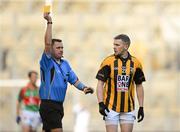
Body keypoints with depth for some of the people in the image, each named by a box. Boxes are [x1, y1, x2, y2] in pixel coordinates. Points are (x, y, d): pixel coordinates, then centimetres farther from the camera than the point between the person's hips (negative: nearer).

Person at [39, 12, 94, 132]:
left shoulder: (65, 63, 14)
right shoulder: (47, 62, -8)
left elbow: (74, 80, 16)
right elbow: (47, 43, -21)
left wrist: (83, 88, -4)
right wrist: (49, 22, -26)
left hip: (59, 105, 7)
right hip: (49, 105, -7)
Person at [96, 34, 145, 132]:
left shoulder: (135, 63, 2)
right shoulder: (108, 61, -6)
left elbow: (139, 86, 11)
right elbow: (100, 83, -6)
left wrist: (141, 107, 7)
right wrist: (101, 103, -17)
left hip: (128, 109, 2)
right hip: (111, 107, -2)